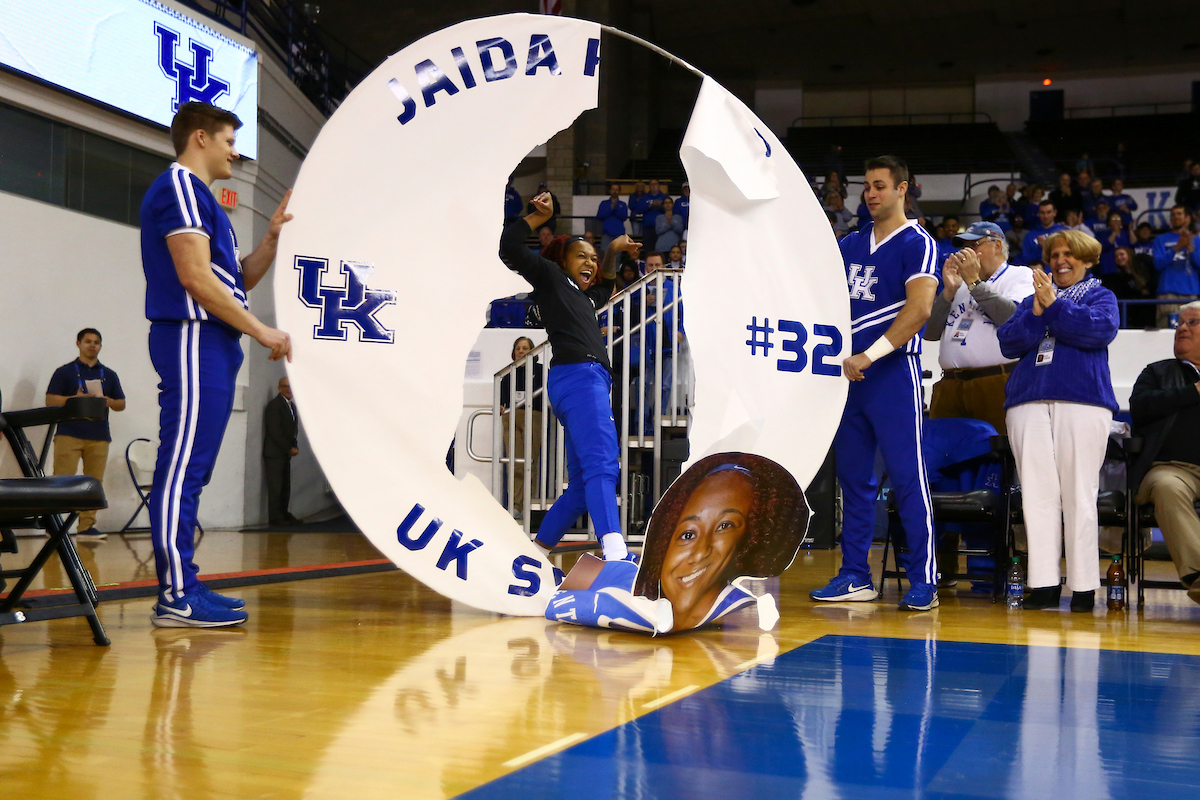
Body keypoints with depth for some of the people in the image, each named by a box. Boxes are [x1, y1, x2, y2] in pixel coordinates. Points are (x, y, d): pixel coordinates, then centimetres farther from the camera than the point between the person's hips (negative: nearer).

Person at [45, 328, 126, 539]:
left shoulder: (109, 375, 17)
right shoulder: (64, 372, 7)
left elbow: (121, 404, 18)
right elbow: (50, 400, 0)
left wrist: (109, 402, -4)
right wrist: (74, 399, -15)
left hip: (99, 435, 3)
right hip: (69, 433, -3)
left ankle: (86, 525, 4)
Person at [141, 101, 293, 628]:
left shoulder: (198, 195, 25)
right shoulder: (179, 186, -6)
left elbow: (239, 280, 25)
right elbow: (195, 277, -16)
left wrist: (274, 234, 13)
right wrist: (262, 331, -13)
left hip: (211, 345, 10)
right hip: (193, 340, -10)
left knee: (190, 470, 9)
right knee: (182, 467, -11)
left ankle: (182, 584, 13)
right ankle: (176, 596, -10)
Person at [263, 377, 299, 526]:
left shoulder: (292, 405, 16)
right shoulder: (274, 405, -11)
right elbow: (275, 432, -15)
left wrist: (295, 447, 3)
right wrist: (289, 448, -13)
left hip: (286, 452, 8)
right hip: (274, 453, -8)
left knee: (286, 486, 9)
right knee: (275, 486, -6)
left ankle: (283, 513, 15)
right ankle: (275, 517, -3)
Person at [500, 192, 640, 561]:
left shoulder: (585, 297, 33)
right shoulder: (550, 275, 12)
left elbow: (606, 286, 56)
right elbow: (510, 247, 1)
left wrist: (612, 252, 46)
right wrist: (541, 216, 2)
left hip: (590, 383, 10)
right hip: (579, 375, -10)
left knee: (580, 487, 11)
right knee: (602, 468, -28)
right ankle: (615, 553, -44)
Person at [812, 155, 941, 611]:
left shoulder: (917, 244, -4)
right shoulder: (849, 245, 16)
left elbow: (919, 309, -16)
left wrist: (869, 356, -22)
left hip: (893, 372, -7)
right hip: (849, 372, 7)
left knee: (908, 478, -6)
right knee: (853, 477, 9)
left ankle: (924, 580, 0)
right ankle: (855, 577, 17)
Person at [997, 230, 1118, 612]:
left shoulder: (1100, 296, 16)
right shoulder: (1031, 300, 24)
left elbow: (1102, 330, -6)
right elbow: (1007, 342, 9)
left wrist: (1054, 306, -7)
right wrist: (1036, 313, -6)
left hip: (1082, 399, -3)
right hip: (1029, 401, 3)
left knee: (1078, 494, -6)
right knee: (1038, 493, -4)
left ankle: (1084, 587, -2)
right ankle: (1043, 584, -2)